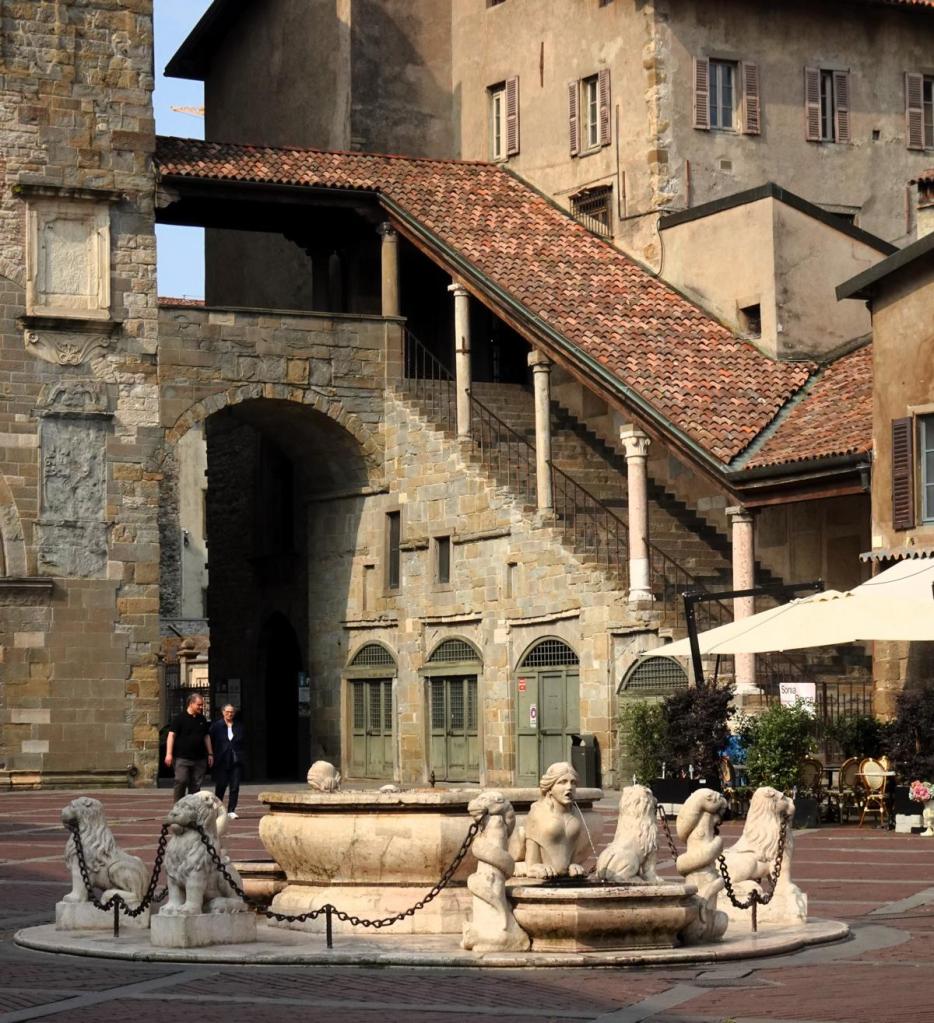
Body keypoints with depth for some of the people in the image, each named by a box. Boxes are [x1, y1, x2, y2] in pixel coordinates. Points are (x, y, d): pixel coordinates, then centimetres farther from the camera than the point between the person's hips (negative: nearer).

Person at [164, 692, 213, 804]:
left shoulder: (202, 719, 14)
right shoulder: (179, 718, -4)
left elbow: (206, 737, 21)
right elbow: (171, 735, -8)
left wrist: (210, 754, 17)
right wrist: (169, 754, -16)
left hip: (199, 758, 5)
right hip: (182, 757, -5)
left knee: (196, 786, 5)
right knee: (181, 782, -12)